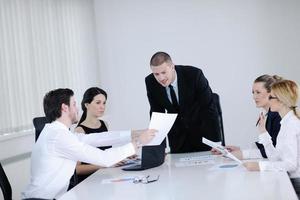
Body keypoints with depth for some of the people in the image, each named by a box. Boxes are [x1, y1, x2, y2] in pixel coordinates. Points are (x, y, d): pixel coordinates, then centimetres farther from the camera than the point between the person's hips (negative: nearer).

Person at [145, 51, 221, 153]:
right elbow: (157, 113, -3)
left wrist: (216, 144, -26)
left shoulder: (194, 75, -26)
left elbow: (209, 109, -23)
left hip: (202, 129, -2)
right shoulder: (150, 82, -15)